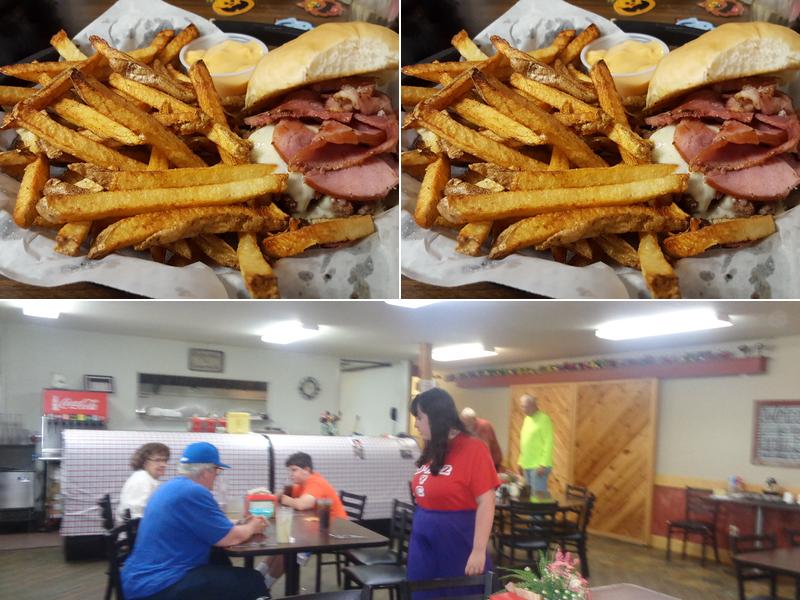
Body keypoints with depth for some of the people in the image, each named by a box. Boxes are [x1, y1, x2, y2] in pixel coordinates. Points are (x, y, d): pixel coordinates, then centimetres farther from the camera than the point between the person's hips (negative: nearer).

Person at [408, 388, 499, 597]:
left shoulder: (473, 449, -14)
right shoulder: (431, 450, 7)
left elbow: (486, 503, -16)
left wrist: (478, 550, -19)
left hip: (457, 543, -7)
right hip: (424, 543, 7)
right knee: (423, 595, 13)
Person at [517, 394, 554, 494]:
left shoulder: (544, 419, -11)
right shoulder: (527, 419, 15)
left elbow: (548, 443, -16)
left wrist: (543, 464, -21)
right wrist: (520, 461, 17)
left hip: (538, 466, -8)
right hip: (527, 465, 8)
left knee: (539, 493, -8)